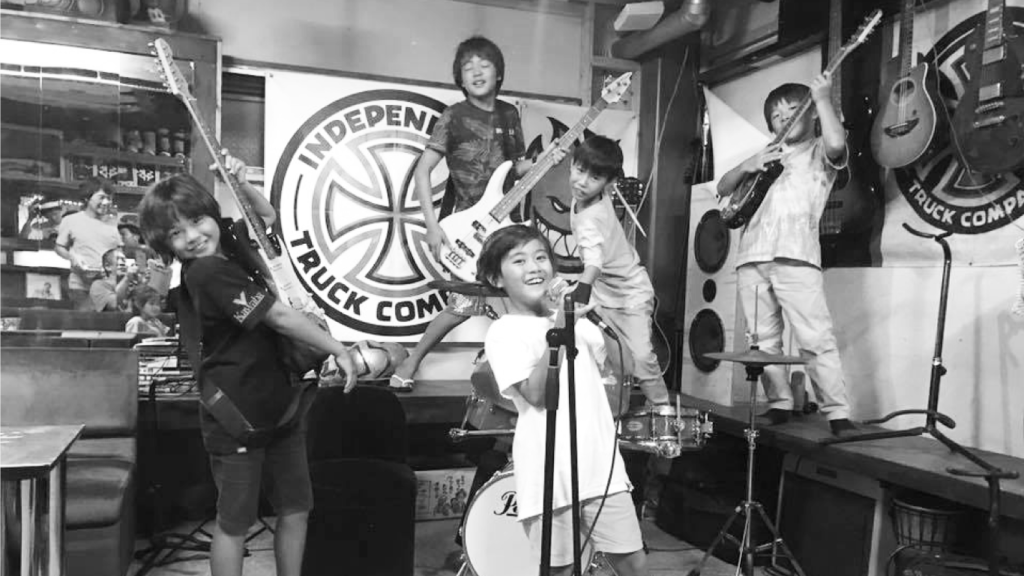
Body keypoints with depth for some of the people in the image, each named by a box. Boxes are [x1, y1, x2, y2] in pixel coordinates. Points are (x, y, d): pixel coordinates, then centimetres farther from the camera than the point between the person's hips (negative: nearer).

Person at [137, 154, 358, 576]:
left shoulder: (228, 248, 3)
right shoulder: (209, 271, -22)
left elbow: (268, 217, 21)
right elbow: (282, 319, -24)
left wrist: (242, 184, 2)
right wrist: (339, 350, -15)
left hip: (276, 406, 8)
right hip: (236, 419, -8)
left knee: (296, 509, 16)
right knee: (235, 523, 7)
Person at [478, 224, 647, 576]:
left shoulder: (576, 320, 12)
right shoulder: (504, 332, -7)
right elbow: (536, 394, -18)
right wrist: (557, 330, -23)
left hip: (601, 464, 5)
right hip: (550, 474, -5)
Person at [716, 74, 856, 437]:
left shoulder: (820, 152, 12)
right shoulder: (767, 156, 28)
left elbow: (837, 142, -13)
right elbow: (722, 189, 23)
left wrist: (822, 98, -3)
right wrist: (747, 166, 4)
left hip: (795, 256, -6)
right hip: (752, 257, 6)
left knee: (816, 338, -10)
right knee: (764, 339, 8)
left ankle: (838, 413, -6)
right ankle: (779, 404, 17)